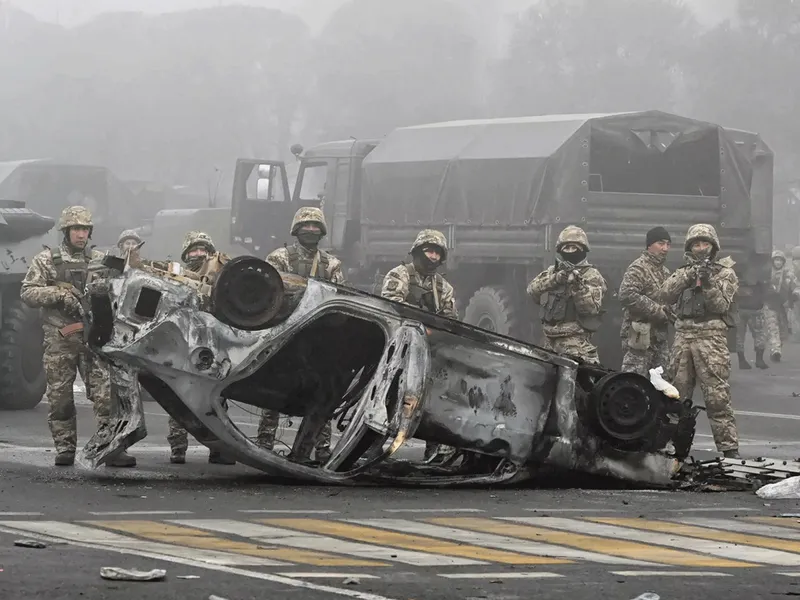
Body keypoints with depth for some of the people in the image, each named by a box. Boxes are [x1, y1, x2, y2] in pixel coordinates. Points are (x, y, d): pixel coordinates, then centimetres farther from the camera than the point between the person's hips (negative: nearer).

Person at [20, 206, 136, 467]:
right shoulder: (46, 260, 6)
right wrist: (58, 295, -15)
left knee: (106, 393, -8)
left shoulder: (100, 260, 12)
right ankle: (65, 449, 11)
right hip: (59, 339, -1)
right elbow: (28, 292, -2)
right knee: (60, 396, 2)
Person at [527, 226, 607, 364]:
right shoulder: (552, 272, 17)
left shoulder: (591, 276, 1)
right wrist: (555, 279, -14)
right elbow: (532, 290, 1)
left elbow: (592, 308, -9)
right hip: (550, 341, 6)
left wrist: (578, 286, -22)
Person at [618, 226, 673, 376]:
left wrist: (669, 311, 7)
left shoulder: (664, 271, 19)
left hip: (660, 334, 9)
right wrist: (658, 311, -20)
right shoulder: (639, 268, -10)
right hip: (640, 335, -9)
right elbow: (627, 295, -24)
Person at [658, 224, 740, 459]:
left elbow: (721, 305, -4)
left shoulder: (725, 274, 7)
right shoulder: (683, 273, 17)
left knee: (717, 395, -10)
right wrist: (687, 276, -10)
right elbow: (665, 296, 1)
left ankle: (729, 448, -11)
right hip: (683, 336, 4)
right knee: (675, 392, 7)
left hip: (711, 336, -4)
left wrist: (708, 283, -18)